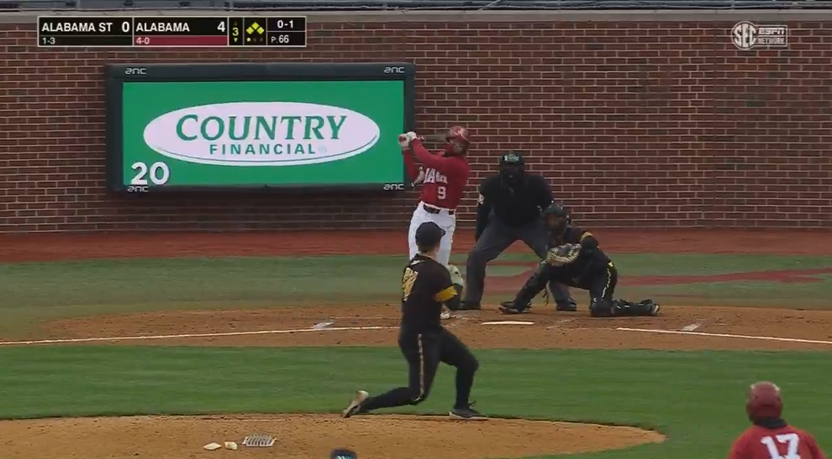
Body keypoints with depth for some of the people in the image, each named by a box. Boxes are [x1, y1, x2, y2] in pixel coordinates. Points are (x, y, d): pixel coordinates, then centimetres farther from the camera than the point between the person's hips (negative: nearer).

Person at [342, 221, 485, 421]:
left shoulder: (412, 266, 3)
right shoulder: (436, 272, -22)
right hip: (419, 337, -9)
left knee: (468, 363, 17)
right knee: (418, 393, -5)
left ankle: (461, 408, 31)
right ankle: (365, 404, -5)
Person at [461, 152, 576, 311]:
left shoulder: (537, 183, -29)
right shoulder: (491, 184, -25)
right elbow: (483, 209, -6)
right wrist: (480, 235, 2)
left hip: (532, 225, -1)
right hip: (501, 224, 1)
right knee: (476, 255, -10)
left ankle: (564, 300, -7)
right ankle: (471, 301, 5)